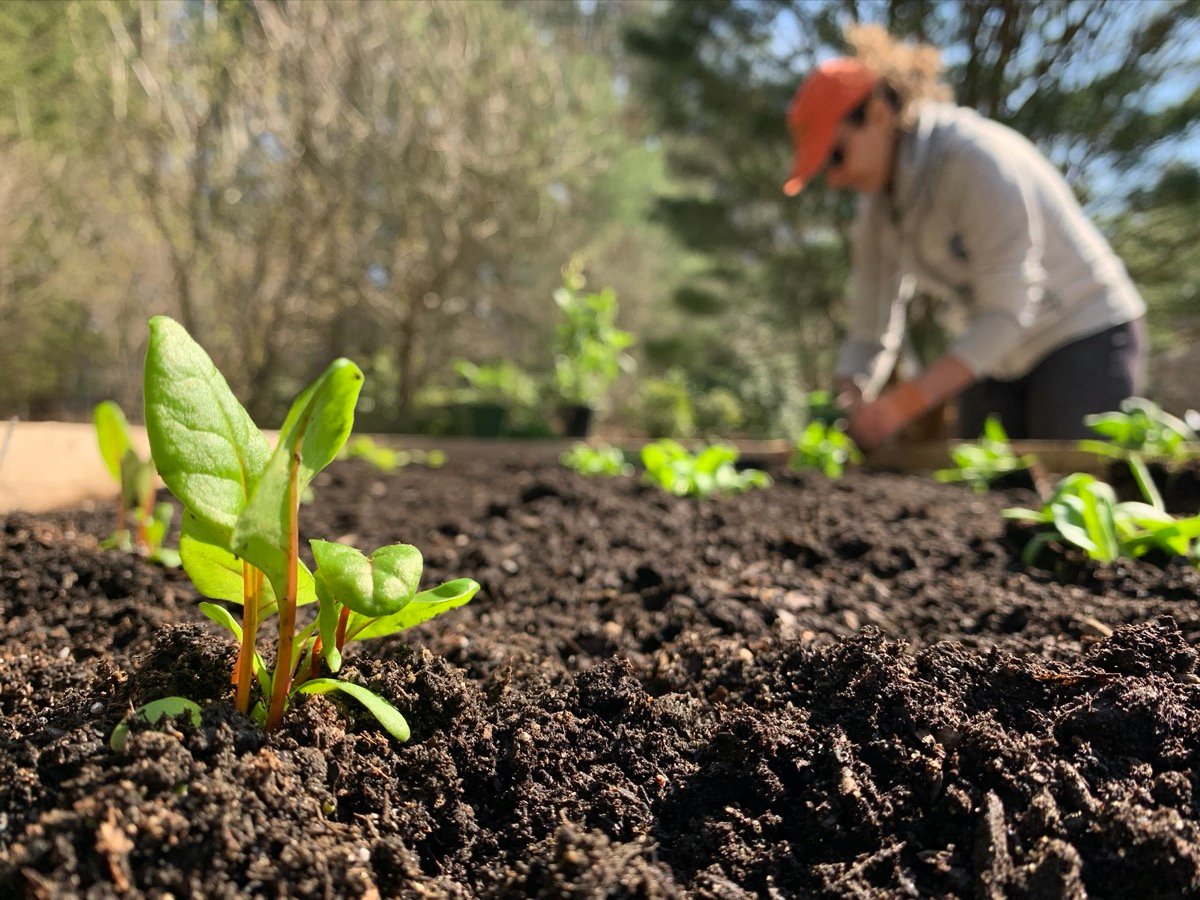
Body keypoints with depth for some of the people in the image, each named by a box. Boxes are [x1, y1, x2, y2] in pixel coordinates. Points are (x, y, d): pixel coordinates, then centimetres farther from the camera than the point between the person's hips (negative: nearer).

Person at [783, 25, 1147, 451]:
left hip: (1087, 339, -6)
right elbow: (869, 333, 0)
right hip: (1000, 354, 7)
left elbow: (1008, 312, -26)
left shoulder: (977, 158, -24)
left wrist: (900, 404, -34)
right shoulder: (877, 210, -1)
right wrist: (846, 410, -19)